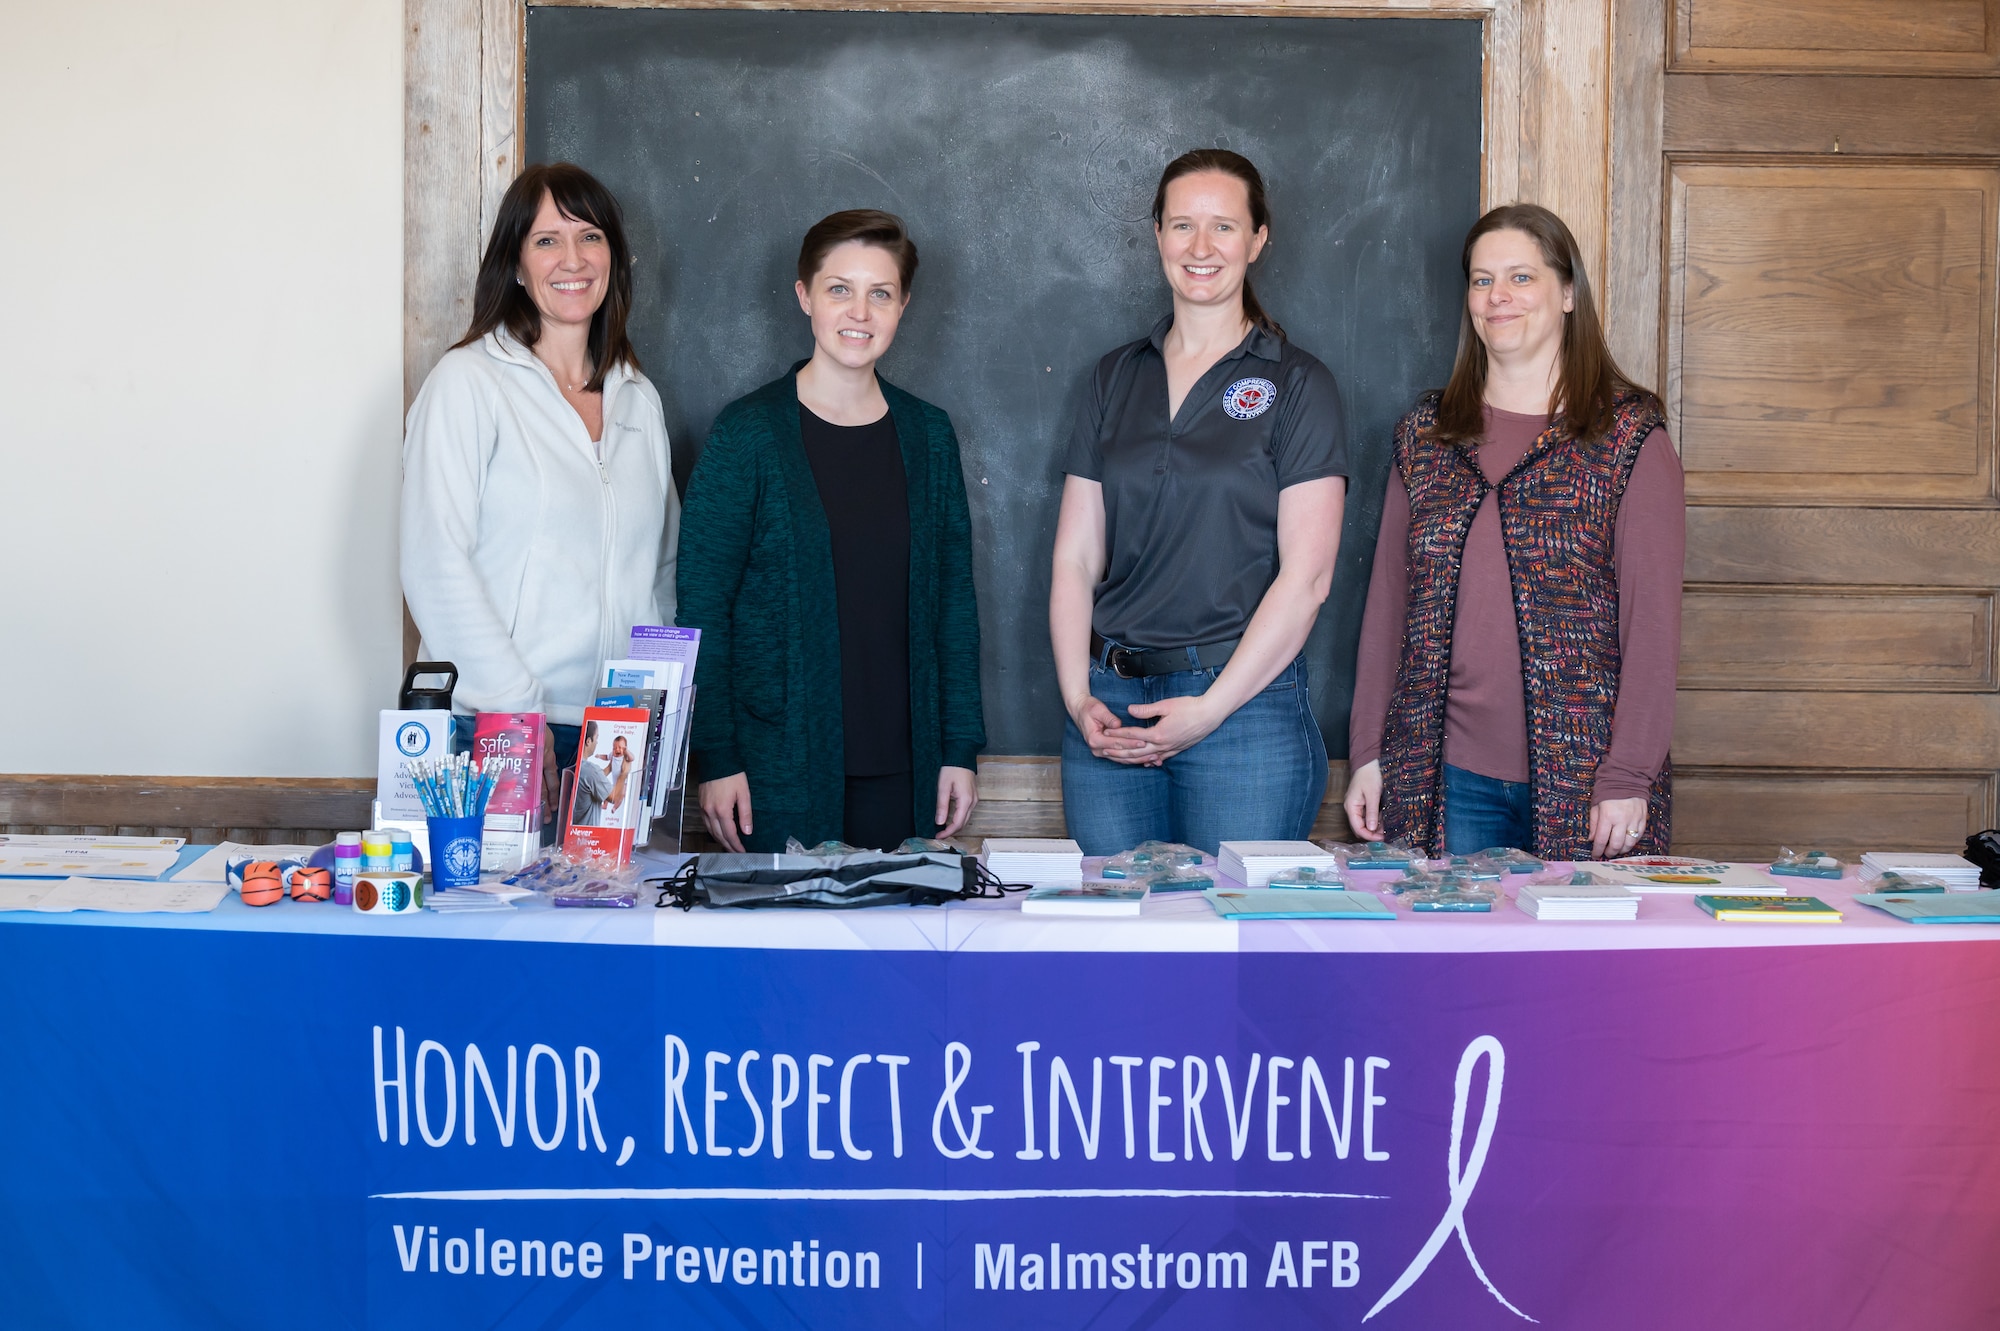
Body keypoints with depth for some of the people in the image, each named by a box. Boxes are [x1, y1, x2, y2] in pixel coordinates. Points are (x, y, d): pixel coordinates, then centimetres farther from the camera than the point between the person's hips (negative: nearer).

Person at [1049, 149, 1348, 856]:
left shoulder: (1296, 385, 0)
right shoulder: (1116, 379, 13)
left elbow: (1306, 574, -7)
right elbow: (1076, 557, 9)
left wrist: (1211, 707, -13)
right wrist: (1079, 699, -4)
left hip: (1245, 702, -3)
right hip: (1110, 709, 4)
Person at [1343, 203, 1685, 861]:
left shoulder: (1629, 434, -1)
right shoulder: (1425, 433, 11)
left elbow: (1653, 617, -6)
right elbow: (1388, 596, 11)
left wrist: (1628, 776, -12)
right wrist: (1367, 752, 6)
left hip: (1582, 775, -3)